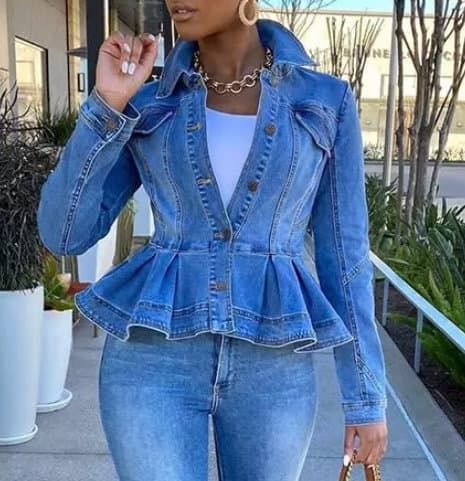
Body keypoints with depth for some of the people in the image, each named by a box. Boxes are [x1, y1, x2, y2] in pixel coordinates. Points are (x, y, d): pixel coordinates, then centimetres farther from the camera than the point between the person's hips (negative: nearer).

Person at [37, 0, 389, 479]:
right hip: (153, 357, 0)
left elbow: (344, 254, 5)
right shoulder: (146, 104, 5)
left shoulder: (326, 102, 3)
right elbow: (64, 233, 0)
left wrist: (367, 395, 5)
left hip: (273, 367, 1)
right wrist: (108, 102, -8)